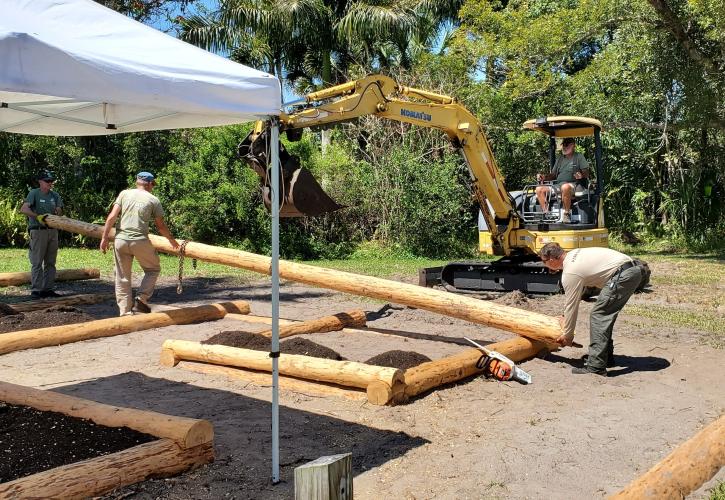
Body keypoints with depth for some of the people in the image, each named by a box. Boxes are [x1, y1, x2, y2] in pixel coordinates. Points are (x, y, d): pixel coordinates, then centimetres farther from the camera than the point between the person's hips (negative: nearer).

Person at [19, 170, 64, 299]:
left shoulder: (54, 195, 13)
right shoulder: (34, 193, -4)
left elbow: (59, 209, 12)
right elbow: (24, 209, -15)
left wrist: (58, 212, -10)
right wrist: (37, 216, -25)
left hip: (53, 231, 6)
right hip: (38, 231, -6)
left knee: (50, 262, 9)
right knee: (37, 262, -5)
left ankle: (48, 289, 15)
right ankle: (35, 290, -3)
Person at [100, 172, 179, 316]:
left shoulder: (124, 194, 10)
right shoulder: (153, 200, 5)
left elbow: (111, 217, 1)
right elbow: (161, 226, 8)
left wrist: (104, 238, 5)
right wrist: (171, 239, 24)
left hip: (120, 240, 3)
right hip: (140, 241, -3)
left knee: (122, 278, 11)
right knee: (153, 269, 18)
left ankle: (125, 312, 13)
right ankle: (141, 300, 2)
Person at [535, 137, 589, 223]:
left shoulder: (579, 156, 12)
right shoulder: (559, 158, 26)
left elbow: (586, 173, 3)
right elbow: (553, 175, 24)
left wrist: (581, 175, -21)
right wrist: (544, 177, 3)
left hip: (572, 185, -6)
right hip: (557, 186, 6)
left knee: (565, 187, -42)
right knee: (539, 189, -16)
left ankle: (567, 213, -31)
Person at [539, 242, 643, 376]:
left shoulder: (569, 273, -11)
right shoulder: (572, 255, 17)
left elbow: (571, 305, -4)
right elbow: (576, 293, 29)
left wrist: (567, 334, 8)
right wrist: (566, 317, 34)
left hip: (623, 275, -10)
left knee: (598, 315, -7)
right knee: (605, 314, 19)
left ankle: (596, 367, -8)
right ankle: (606, 357, 27)